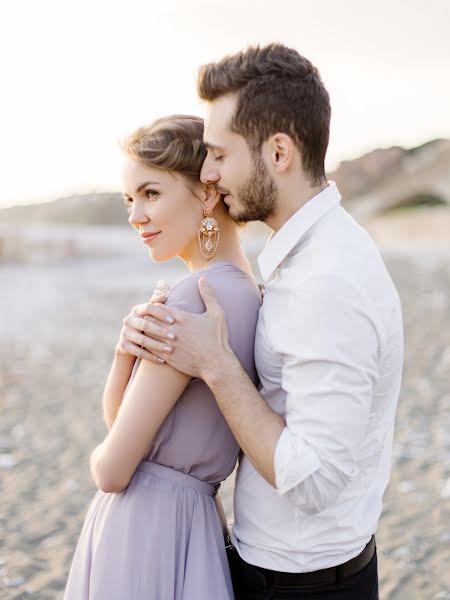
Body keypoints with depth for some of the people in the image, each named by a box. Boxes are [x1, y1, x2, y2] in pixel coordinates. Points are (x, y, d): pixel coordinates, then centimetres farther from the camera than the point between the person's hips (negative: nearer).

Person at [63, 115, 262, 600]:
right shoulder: (247, 290, 5)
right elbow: (117, 414, 7)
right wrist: (128, 345, -11)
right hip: (191, 518, 9)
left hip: (146, 528, -8)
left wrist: (100, 456, 3)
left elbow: (112, 469, -19)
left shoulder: (197, 297, -22)